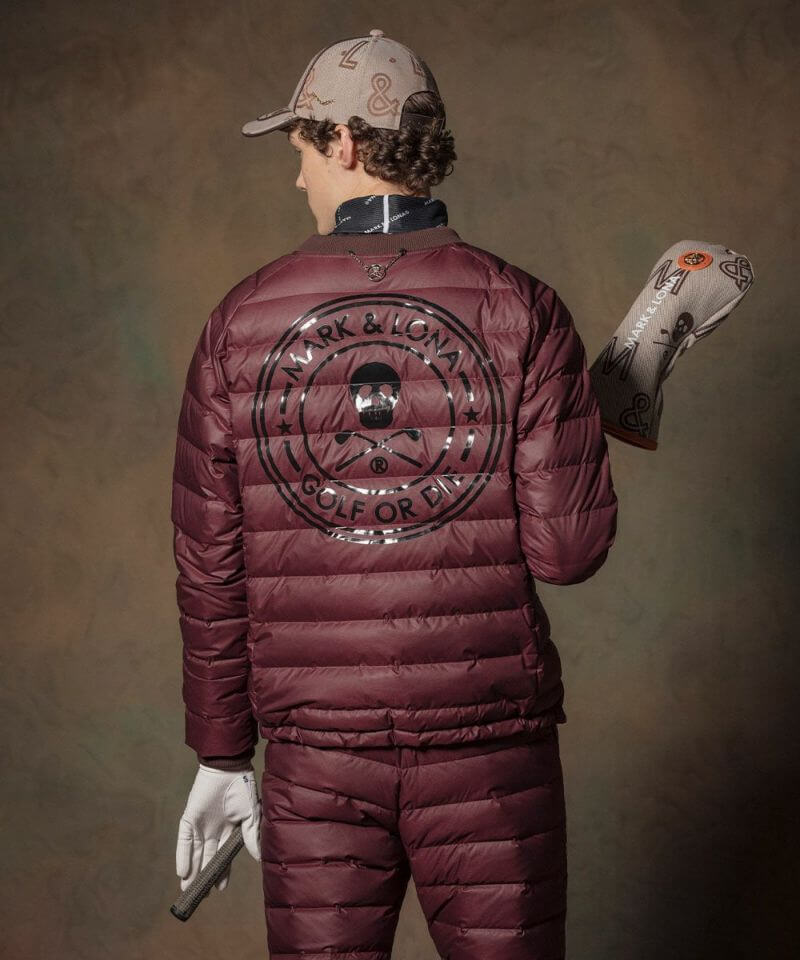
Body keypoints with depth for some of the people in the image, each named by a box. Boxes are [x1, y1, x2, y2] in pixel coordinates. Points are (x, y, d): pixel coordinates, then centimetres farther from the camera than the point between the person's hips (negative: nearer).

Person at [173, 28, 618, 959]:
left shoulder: (241, 323, -2)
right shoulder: (520, 309, -6)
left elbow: (210, 569, 1)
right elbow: (568, 549, -11)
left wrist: (221, 755, 11)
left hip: (315, 754, 2)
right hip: (490, 744, -1)